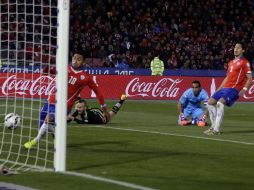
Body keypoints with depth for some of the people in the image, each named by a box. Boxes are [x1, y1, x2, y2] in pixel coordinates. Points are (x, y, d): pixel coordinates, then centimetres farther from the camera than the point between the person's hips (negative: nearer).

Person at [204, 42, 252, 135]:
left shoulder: (244, 62, -3)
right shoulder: (231, 62, 21)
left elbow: (249, 78, -7)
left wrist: (244, 89, -20)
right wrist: (218, 89, 22)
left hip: (234, 88, -9)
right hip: (225, 87, 9)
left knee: (220, 103, -28)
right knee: (210, 102, 5)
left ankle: (216, 129, -28)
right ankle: (213, 127, 10)